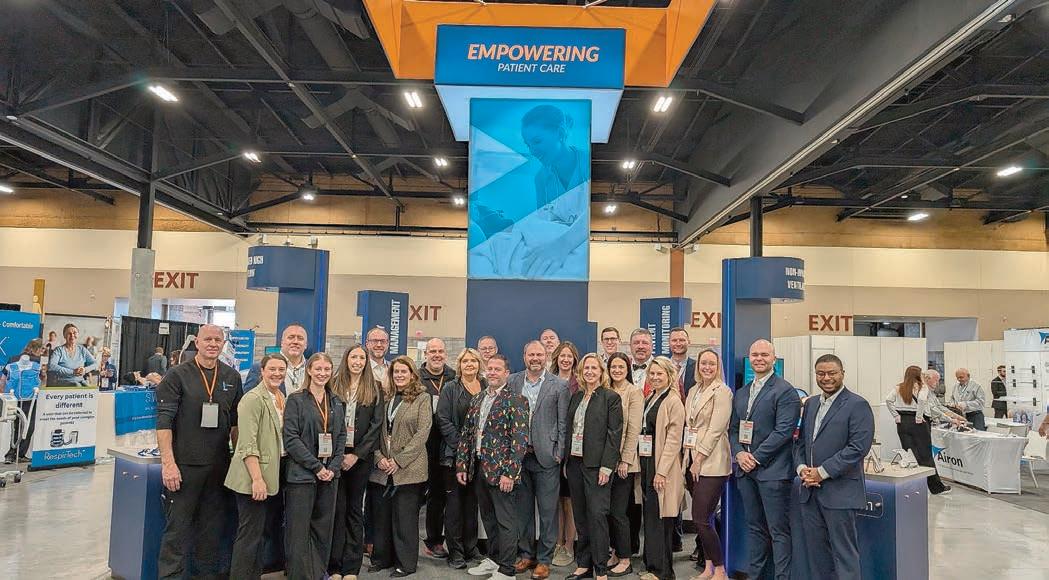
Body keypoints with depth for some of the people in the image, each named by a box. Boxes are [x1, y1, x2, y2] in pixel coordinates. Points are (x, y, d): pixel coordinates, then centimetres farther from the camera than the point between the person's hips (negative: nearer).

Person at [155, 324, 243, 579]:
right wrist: (168, 463, -15)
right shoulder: (177, 375, -4)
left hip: (219, 465, 4)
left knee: (213, 527, 12)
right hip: (184, 465, -4)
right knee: (177, 528, 2)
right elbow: (164, 421, -9)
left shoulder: (232, 377, 8)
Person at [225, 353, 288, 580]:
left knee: (269, 528, 16)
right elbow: (248, 445, -19)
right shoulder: (253, 399, -13)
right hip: (254, 478, -9)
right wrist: (257, 478, -24)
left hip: (273, 476, 9)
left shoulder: (280, 398, 13)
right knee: (250, 534, -4)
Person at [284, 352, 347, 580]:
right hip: (302, 473, -5)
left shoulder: (337, 402, 11)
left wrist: (333, 467, -3)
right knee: (299, 529, -1)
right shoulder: (296, 400, -5)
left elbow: (341, 436, 11)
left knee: (324, 527, 11)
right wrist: (316, 467, -13)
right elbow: (291, 438, -11)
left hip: (330, 474, 5)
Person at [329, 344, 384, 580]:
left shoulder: (374, 389, 5)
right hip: (335, 454, 0)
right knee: (337, 508, 1)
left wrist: (357, 454, -8)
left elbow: (377, 424, -1)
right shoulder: (334, 386, 5)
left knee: (355, 508, 6)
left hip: (360, 456, 0)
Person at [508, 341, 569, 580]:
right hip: (518, 454, 3)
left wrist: (558, 453, -7)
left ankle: (544, 559, 17)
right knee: (522, 508, 13)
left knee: (547, 511, 4)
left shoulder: (559, 386, -2)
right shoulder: (512, 382, 5)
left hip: (546, 456, -3)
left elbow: (563, 424, -2)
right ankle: (526, 554, 27)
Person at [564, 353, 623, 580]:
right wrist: (566, 460, 8)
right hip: (574, 462, 6)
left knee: (597, 515, -6)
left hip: (596, 465, -6)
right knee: (580, 516, 10)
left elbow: (614, 434, -9)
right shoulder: (576, 397, 13)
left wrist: (606, 466, -14)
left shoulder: (611, 398, -4)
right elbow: (568, 430, 15)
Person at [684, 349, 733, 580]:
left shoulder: (722, 391, -9)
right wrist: (689, 457, 5)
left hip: (712, 463, -7)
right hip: (693, 460, 7)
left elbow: (716, 429, -14)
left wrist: (699, 459, -13)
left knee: (701, 519, -9)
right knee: (701, 519, 11)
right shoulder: (693, 390, 14)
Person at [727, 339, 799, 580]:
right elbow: (733, 429, 15)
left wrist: (756, 457, -15)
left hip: (772, 470, -7)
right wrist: (739, 454, -3)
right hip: (745, 469, 7)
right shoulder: (741, 393, 14)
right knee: (754, 526, 16)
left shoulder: (785, 391, -8)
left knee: (778, 530, 0)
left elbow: (784, 431, -15)